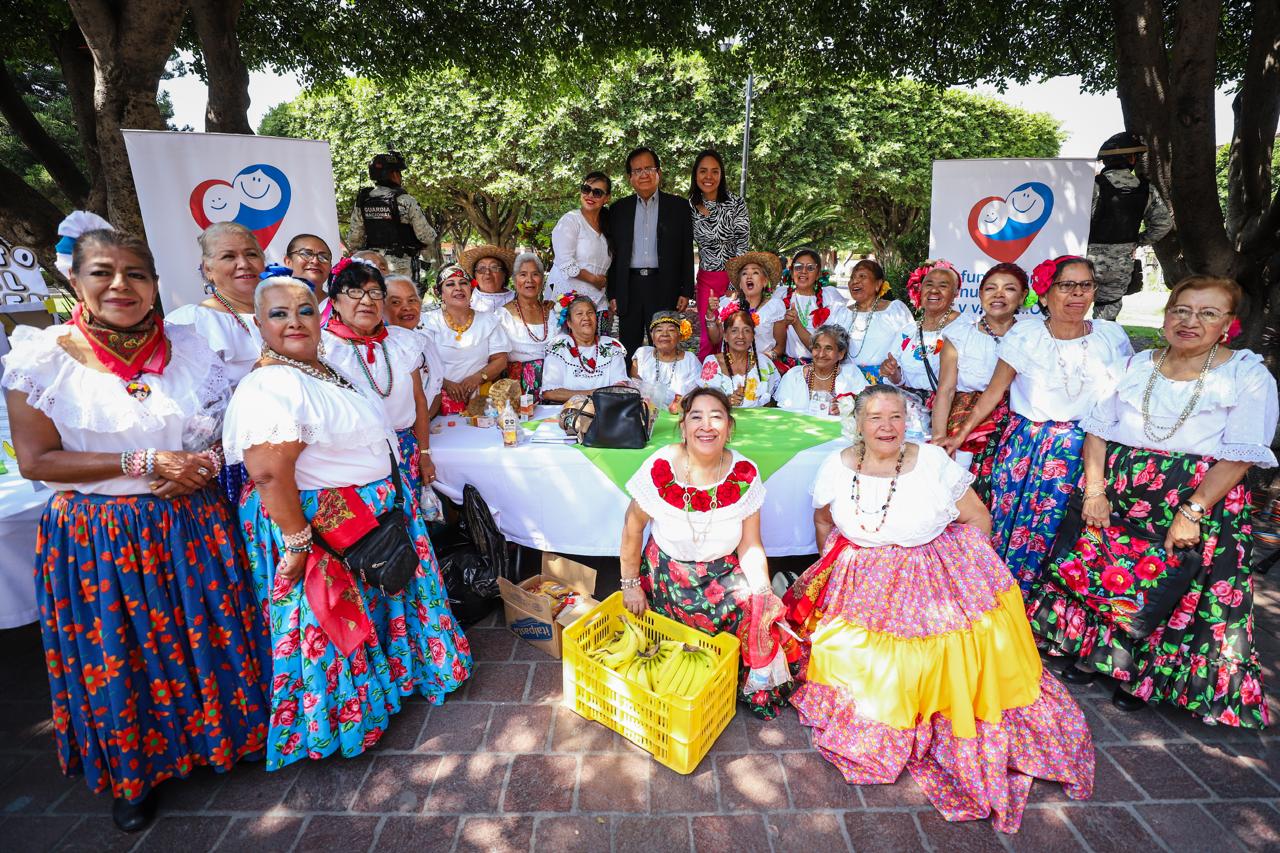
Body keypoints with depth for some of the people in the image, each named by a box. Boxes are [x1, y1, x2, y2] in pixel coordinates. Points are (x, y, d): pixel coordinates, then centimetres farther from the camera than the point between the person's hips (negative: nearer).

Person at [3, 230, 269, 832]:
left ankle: (226, 734, 38)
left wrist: (208, 462, -11)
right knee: (120, 657, 13)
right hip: (98, 535, -2)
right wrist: (142, 463, -19)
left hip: (193, 523, 2)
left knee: (210, 639, 12)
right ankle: (133, 772, 38)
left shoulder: (189, 348, 0)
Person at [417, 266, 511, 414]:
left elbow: (500, 360, 7)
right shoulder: (430, 322, 8)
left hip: (480, 395, 1)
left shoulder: (488, 320, 13)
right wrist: (445, 383, -16)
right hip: (443, 397, -1)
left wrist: (477, 377, -9)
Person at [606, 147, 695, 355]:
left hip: (664, 289, -2)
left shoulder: (679, 206, 7)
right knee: (628, 351, 5)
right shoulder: (619, 210, 12)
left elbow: (687, 252, 4)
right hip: (629, 288, 2)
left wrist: (686, 291, -2)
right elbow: (613, 254, 10)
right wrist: (612, 294, 4)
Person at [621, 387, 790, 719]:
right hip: (668, 574, -2)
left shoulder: (744, 475, -13)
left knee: (757, 612, -16)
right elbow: (633, 527, -7)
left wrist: (764, 593, -16)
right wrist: (631, 585, -2)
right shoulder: (660, 468, -20)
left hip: (724, 571, 2)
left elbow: (750, 546, -5)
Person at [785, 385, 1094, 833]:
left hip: (936, 584, -1)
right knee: (858, 664, -8)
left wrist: (956, 568, -3)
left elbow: (978, 520, 1)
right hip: (860, 587, 2)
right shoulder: (837, 467, -5)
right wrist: (831, 566, 13)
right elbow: (823, 519, 13)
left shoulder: (934, 463, -11)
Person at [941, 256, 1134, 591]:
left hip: (1085, 450, 1)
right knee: (1012, 524, 3)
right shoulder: (1025, 334, -5)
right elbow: (993, 393, -3)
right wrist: (960, 435, -6)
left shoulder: (1112, 336, 1)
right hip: (1027, 446, -1)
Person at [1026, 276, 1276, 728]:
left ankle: (1142, 675, 25)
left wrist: (1192, 511, -19)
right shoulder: (1135, 365, 8)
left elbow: (1239, 456, -10)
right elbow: (1098, 429, 5)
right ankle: (1090, 651, 27)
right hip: (1115, 492, 3)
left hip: (1199, 503, -3)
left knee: (1170, 589, 2)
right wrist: (1094, 490, -6)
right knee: (1091, 565, 5)